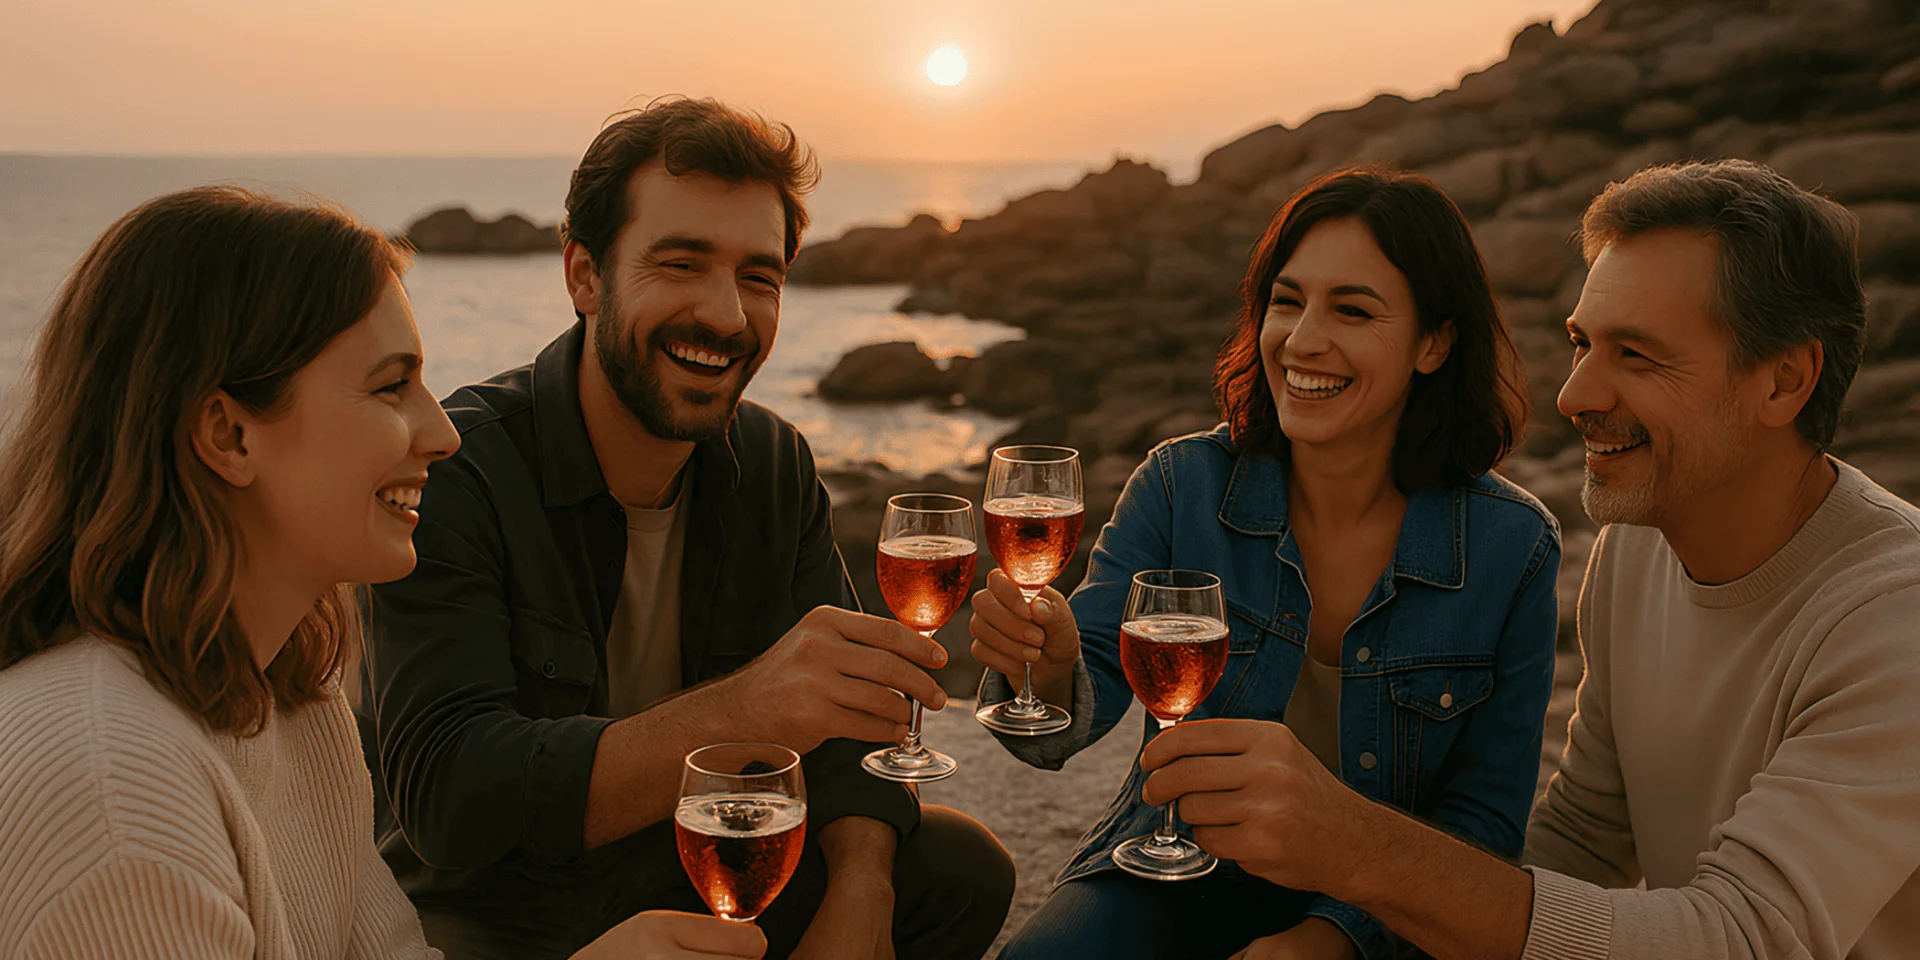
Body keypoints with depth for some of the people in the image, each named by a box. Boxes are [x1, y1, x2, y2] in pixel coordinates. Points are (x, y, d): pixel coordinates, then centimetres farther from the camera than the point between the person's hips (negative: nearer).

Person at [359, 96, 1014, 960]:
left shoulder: (774, 466, -3)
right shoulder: (449, 475, -23)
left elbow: (842, 713, -4)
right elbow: (445, 797, -33)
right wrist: (736, 711, -47)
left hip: (699, 866, 6)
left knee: (963, 870, -7)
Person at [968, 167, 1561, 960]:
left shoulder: (1513, 547, -9)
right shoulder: (1180, 485, -6)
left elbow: (1483, 818, -5)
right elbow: (1093, 683, -13)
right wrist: (1048, 671, -37)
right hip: (1173, 878, 1)